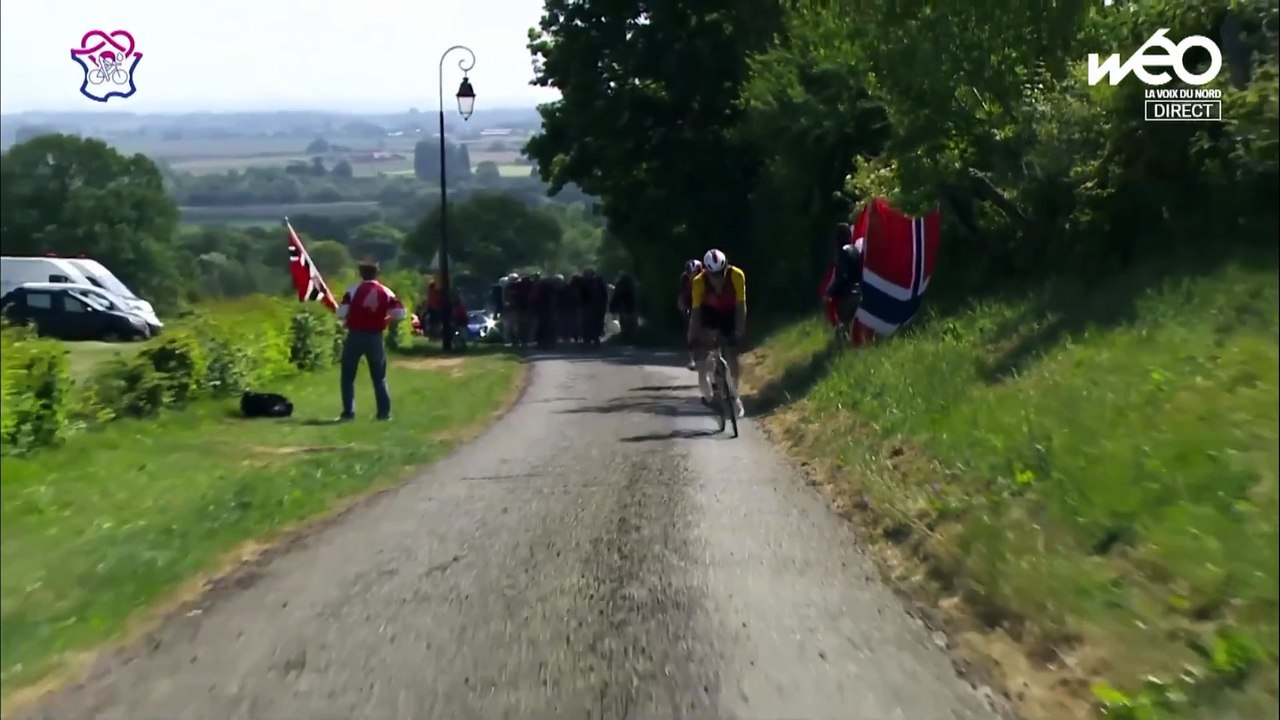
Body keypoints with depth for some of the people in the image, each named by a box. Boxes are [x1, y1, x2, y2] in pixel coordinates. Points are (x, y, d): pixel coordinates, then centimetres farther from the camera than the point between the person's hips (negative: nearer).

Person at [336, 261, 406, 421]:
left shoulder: (353, 289, -5)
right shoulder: (386, 292, 1)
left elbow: (341, 314, -11)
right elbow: (400, 314, -3)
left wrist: (351, 318, 9)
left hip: (355, 336, -2)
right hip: (375, 337, 2)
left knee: (347, 376, 10)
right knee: (379, 377, 14)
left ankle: (348, 412, 6)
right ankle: (384, 412, 10)